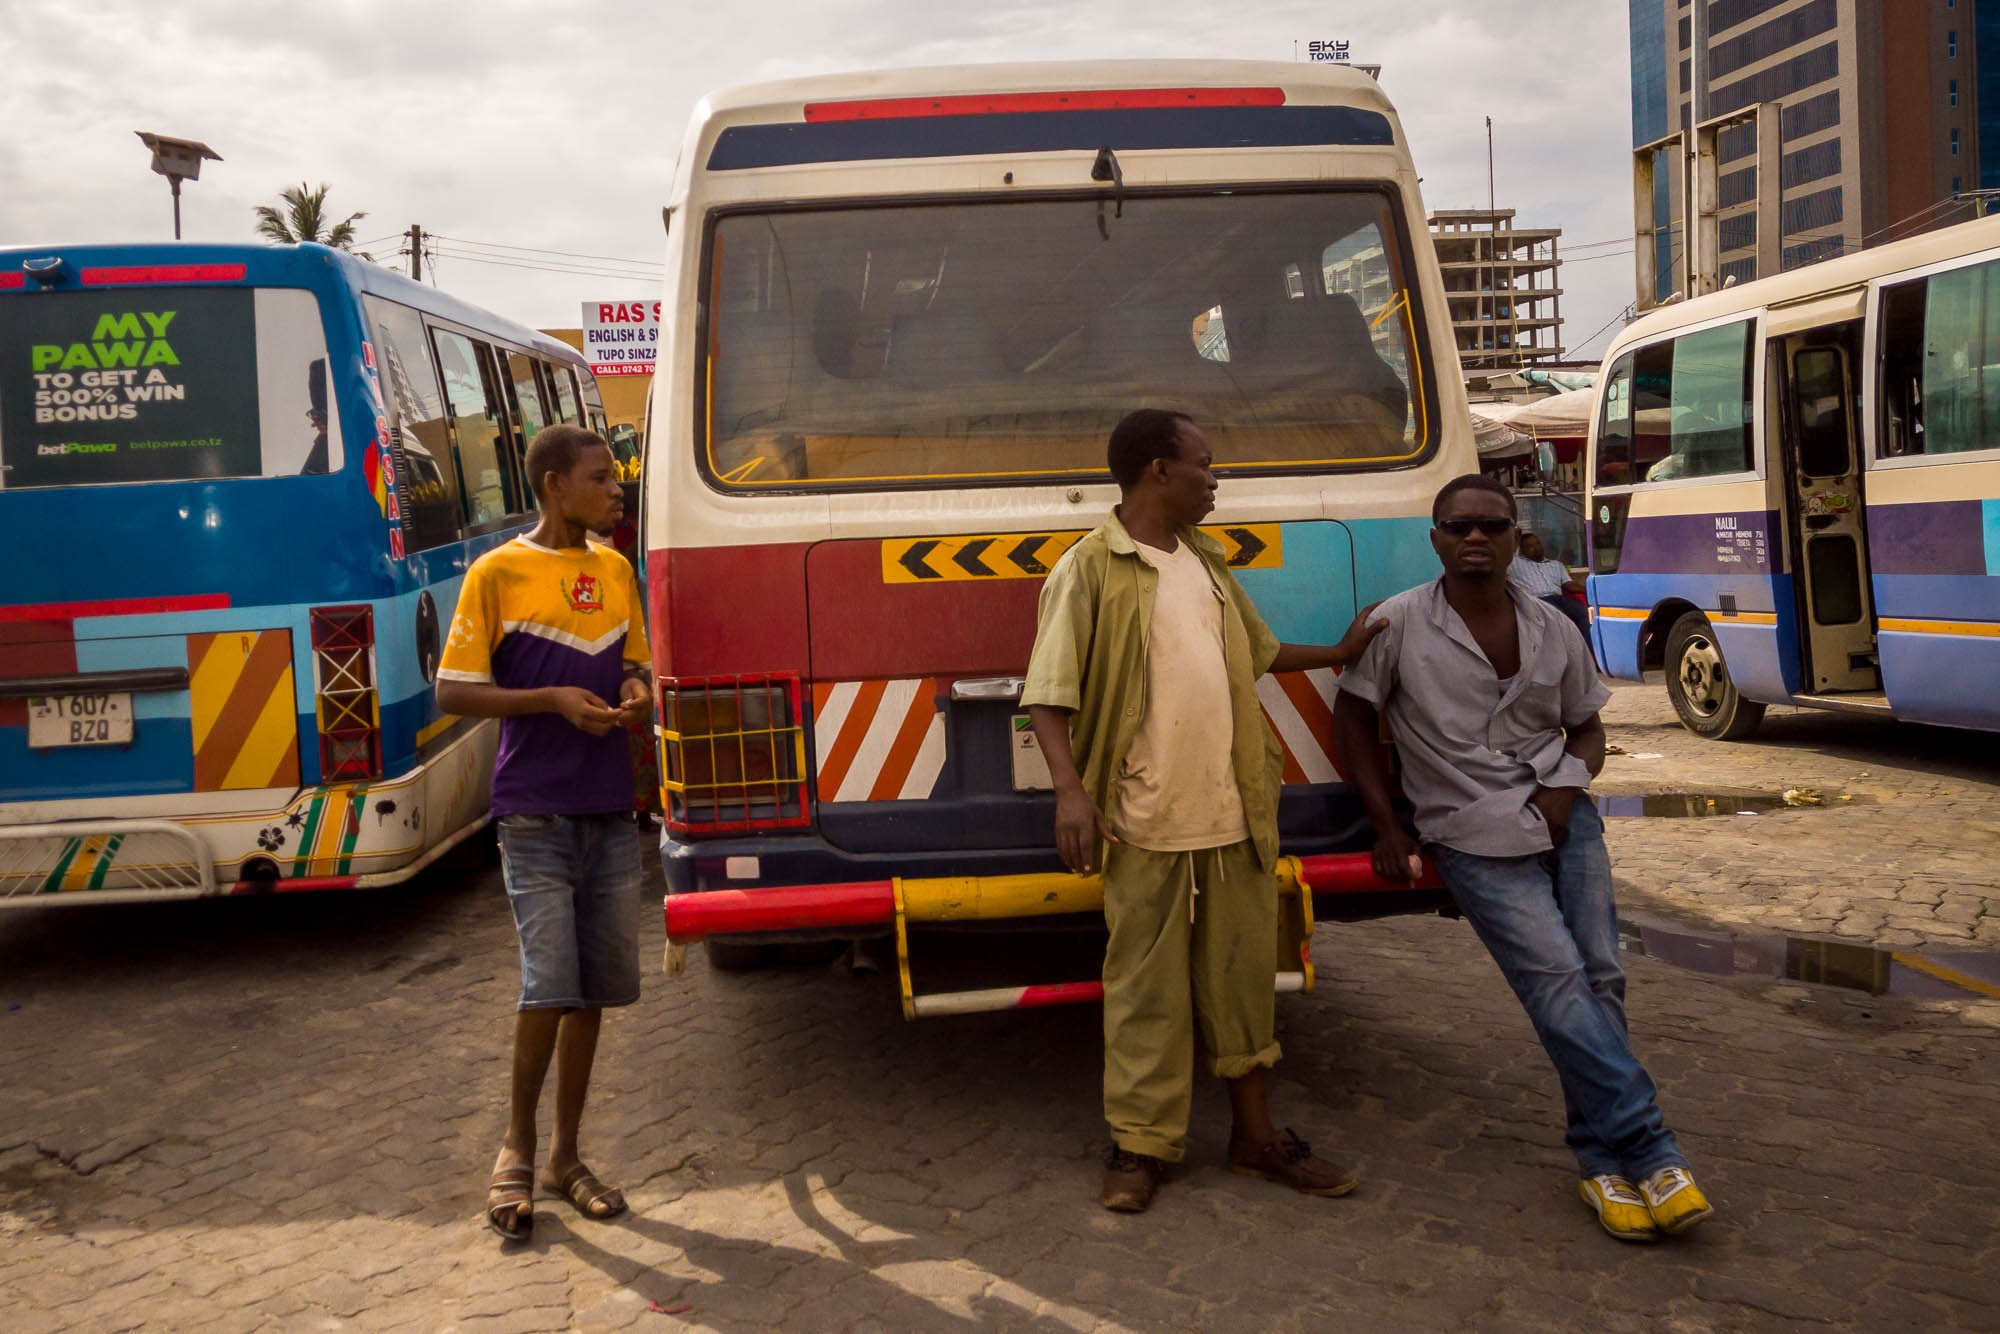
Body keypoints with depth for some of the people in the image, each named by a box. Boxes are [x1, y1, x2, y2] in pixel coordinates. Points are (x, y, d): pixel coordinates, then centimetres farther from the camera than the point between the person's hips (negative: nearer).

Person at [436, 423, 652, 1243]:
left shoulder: (616, 570, 10)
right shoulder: (499, 573, -6)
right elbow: (452, 691, -6)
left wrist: (636, 694, -1)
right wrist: (552, 699, -18)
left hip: (611, 811, 6)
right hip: (537, 814, -5)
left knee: (595, 988, 9)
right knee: (550, 986, -9)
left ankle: (566, 1154, 24)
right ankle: (516, 1150, 14)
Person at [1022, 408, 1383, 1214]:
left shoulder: (1206, 562, 14)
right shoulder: (1089, 570, -8)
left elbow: (1256, 653, 29)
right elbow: (1048, 694, -13)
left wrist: (1335, 654, 30)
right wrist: (1071, 788, -24)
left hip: (1235, 813, 7)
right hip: (1146, 821, -6)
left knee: (1242, 974, 14)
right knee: (1147, 985, 3)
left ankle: (1255, 1134, 28)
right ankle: (1140, 1144, 17)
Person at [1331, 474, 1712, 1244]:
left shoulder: (1552, 632, 7)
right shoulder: (1400, 624, -4)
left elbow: (1587, 727, 18)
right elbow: (1354, 716, 3)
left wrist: (1568, 784, -4)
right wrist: (1388, 827, 0)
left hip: (1564, 819, 4)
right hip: (1474, 840, -4)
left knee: (1599, 975, -5)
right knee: (1559, 980, -15)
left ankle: (1601, 1156, 8)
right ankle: (1648, 1152, -9)